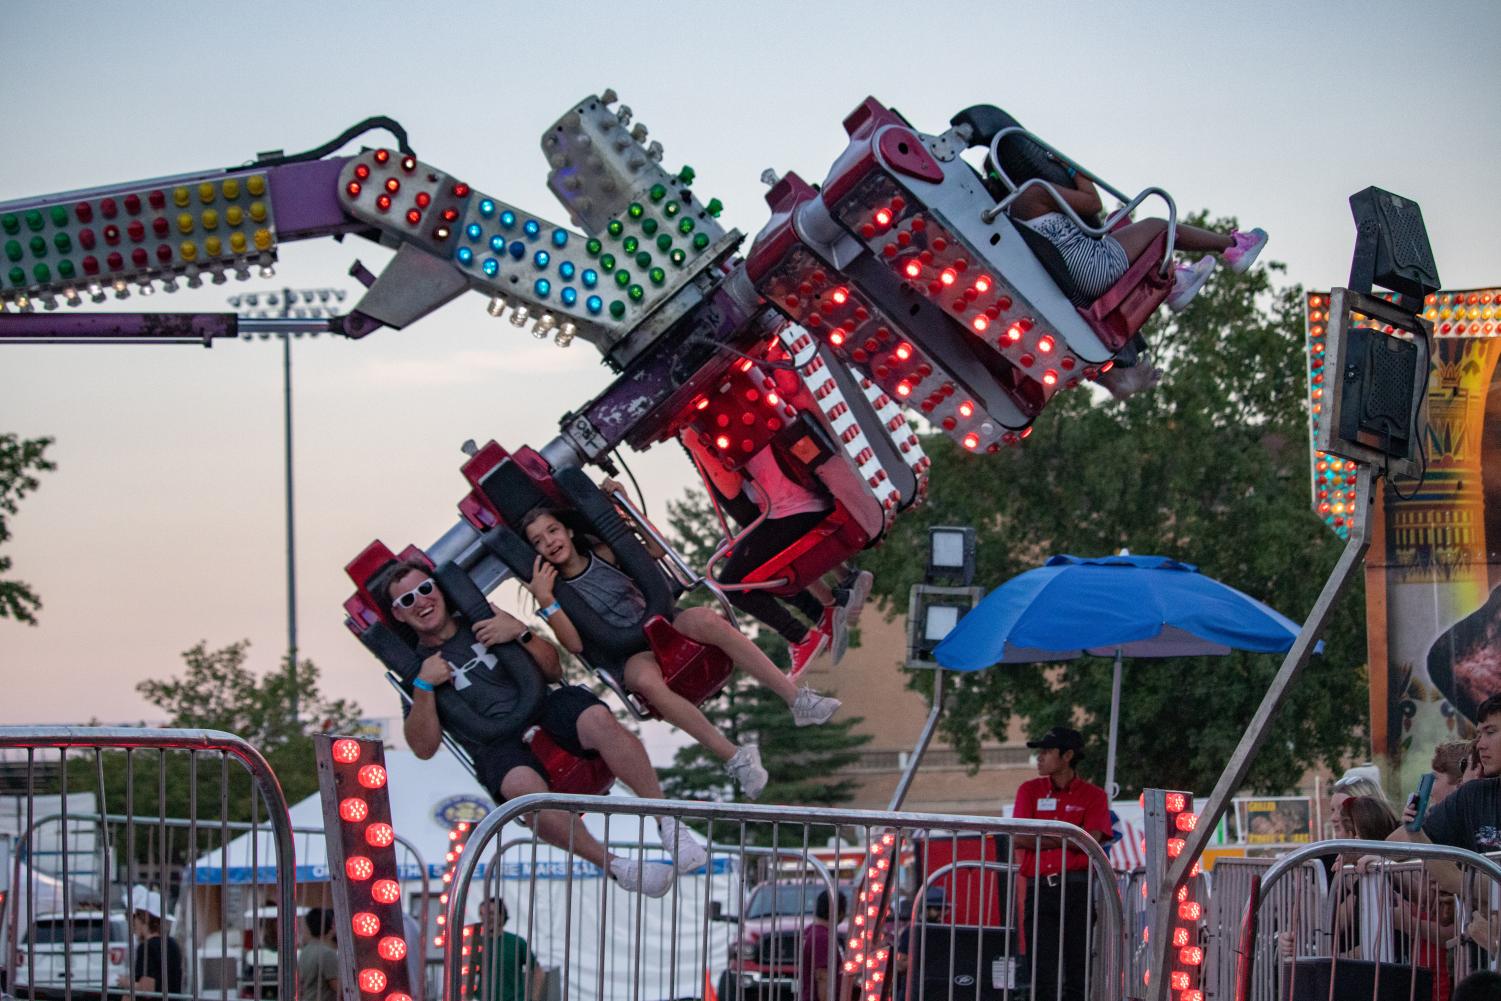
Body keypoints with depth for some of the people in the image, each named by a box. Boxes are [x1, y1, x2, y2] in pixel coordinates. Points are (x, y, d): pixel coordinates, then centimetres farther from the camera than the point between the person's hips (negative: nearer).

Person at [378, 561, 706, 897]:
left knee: (598, 718, -33)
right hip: (498, 747, -2)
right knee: (523, 786, -39)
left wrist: (520, 632, 2)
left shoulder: (483, 619, 23)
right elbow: (424, 747, 6)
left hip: (544, 709, 3)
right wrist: (423, 686, -6)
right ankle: (615, 866, -32)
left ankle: (669, 824, -31)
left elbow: (554, 670, 19)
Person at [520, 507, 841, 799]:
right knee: (645, 678, -40)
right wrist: (546, 602, -20)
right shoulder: (555, 590, 2)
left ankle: (797, 700, -33)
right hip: (631, 659, -3)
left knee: (706, 619, -31)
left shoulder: (603, 555, 11)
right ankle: (733, 757, -43)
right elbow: (575, 644, -10)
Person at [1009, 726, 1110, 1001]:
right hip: (1040, 888, 2)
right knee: (1043, 972, -3)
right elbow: (1019, 837, 0)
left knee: (1077, 968, -2)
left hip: (1077, 889, -2)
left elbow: (1090, 841, -9)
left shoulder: (1093, 796, 6)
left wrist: (1043, 837, -5)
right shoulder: (1030, 790, 13)